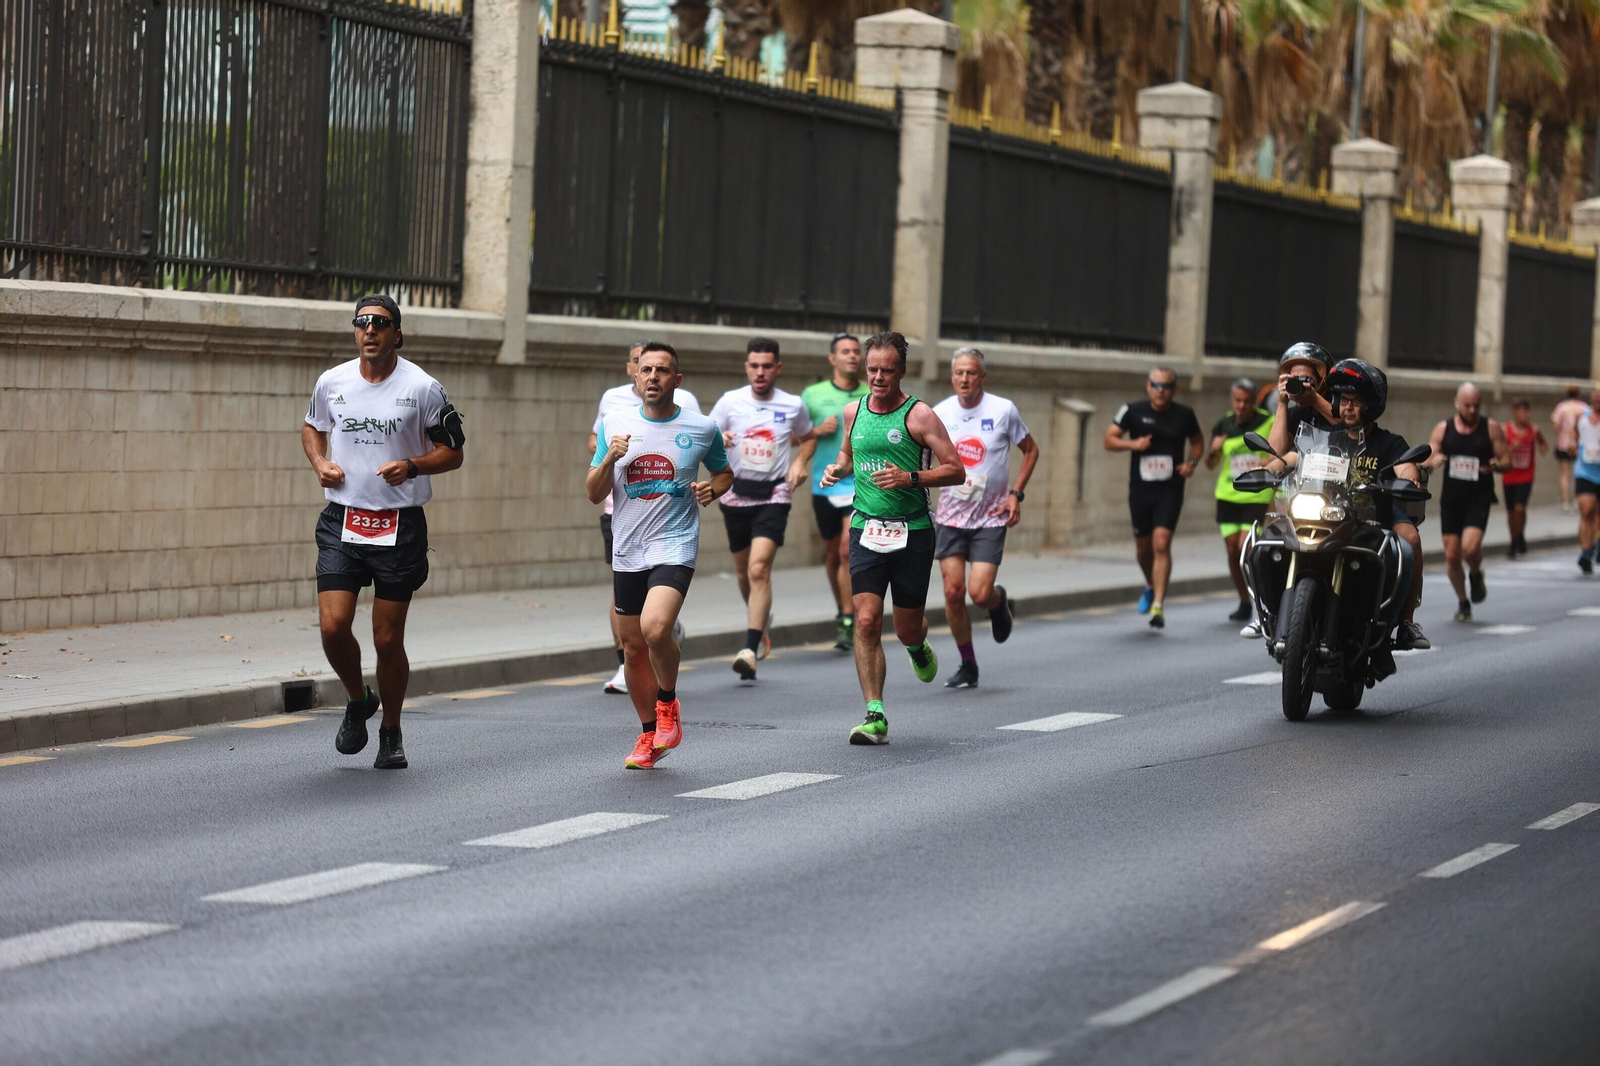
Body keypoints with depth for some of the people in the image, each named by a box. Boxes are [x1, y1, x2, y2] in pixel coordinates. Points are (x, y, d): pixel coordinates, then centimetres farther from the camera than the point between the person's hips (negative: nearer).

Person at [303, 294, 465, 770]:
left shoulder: (422, 388, -4)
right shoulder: (331, 382, 4)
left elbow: (453, 452, 3)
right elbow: (312, 427, 24)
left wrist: (412, 466, -15)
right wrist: (319, 462, 3)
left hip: (400, 525, -2)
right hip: (342, 522, 2)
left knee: (388, 640, 0)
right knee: (332, 627, -11)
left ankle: (391, 734, 20)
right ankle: (358, 702, 19)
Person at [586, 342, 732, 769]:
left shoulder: (702, 429, 0)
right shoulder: (615, 425, 5)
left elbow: (724, 472, 18)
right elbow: (594, 494, 7)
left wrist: (712, 489, -4)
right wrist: (609, 459, -11)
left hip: (675, 546, -3)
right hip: (627, 552, 3)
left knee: (655, 628, -25)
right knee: (633, 647, 8)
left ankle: (668, 702, 2)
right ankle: (649, 735, 26)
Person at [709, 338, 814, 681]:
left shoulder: (793, 405, 0)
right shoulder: (730, 401, 0)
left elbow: (806, 437, 20)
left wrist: (800, 463, 1)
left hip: (773, 495, -3)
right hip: (736, 494, 3)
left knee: (759, 569, -18)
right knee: (744, 570, 15)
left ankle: (750, 650, -22)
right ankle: (760, 620, 45)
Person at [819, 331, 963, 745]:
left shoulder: (919, 415, -6)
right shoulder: (853, 412, 8)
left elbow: (956, 471, -7)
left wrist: (910, 478, -21)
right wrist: (837, 468, 5)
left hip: (912, 532, -2)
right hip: (866, 529, 2)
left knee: (907, 629, 7)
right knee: (867, 621, -13)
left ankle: (918, 646, 46)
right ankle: (874, 716, -10)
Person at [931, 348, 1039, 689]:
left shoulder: (1003, 410, -6)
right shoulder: (940, 414, -1)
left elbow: (1030, 450, 7)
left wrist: (1016, 494, -3)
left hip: (991, 519, -2)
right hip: (950, 516, 2)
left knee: (980, 593, -13)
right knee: (953, 591, -4)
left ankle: (999, 601, 26)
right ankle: (967, 667, 12)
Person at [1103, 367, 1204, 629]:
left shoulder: (1184, 415, 1)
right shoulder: (1133, 411, -2)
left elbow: (1198, 442, 17)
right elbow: (1109, 440, 0)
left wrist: (1191, 462, -3)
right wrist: (1133, 444, -18)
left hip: (1170, 490, -2)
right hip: (1140, 489, 2)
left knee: (1161, 543, -15)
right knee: (1143, 547, 12)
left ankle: (1158, 606, -15)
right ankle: (1151, 586, 43)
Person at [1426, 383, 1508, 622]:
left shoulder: (1491, 428, 0)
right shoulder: (1443, 429, 4)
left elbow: (1507, 460, 2)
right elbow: (1424, 463, 3)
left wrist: (1497, 465, -21)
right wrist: (1432, 462, -21)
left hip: (1479, 499, -2)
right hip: (1451, 499, 2)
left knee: (1470, 547, -22)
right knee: (1452, 555, 2)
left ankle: (1476, 575, 13)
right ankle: (1463, 602, 23)